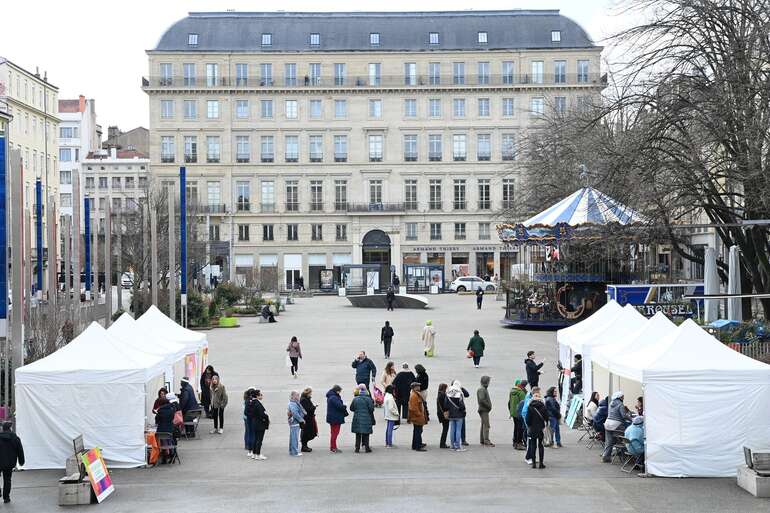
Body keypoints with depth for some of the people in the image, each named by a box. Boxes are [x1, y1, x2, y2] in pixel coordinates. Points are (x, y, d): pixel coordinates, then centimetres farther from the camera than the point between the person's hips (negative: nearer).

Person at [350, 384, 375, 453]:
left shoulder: (355, 399, -3)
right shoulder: (368, 399, -11)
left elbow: (351, 408, 4)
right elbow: (371, 409, -11)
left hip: (357, 419, 2)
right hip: (366, 419, -2)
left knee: (358, 435, 9)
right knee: (366, 434, 6)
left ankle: (357, 448, 8)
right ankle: (366, 447, 6)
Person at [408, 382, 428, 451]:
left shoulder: (416, 395, 16)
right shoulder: (414, 396, -18)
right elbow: (414, 408, -23)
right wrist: (419, 415, -20)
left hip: (417, 417, 11)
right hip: (417, 417, -11)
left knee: (416, 432, 17)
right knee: (418, 432, -7)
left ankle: (414, 446, 25)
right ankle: (418, 447, -5)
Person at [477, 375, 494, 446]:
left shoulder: (484, 389, 18)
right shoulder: (481, 389, -15)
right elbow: (481, 400, -25)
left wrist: (489, 406, 11)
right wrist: (489, 406, -17)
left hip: (485, 410, 11)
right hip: (484, 410, -11)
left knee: (483, 425, 14)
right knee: (486, 425, -14)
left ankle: (482, 441, 19)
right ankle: (486, 441, -18)